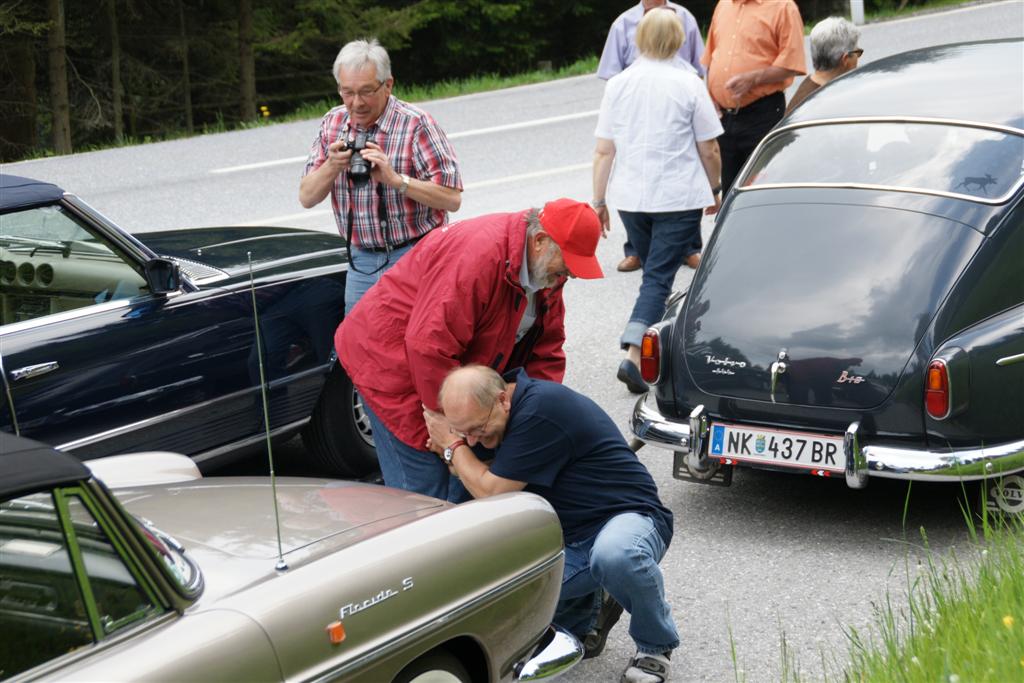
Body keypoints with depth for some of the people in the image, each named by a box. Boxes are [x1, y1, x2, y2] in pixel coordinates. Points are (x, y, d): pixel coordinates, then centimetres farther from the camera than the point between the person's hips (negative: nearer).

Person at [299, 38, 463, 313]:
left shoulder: (416, 124, -11)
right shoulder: (332, 123, 6)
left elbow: (452, 198, -16)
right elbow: (306, 197, 4)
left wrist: (395, 179, -26)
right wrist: (332, 167, -16)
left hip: (413, 259, -5)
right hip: (361, 261, 5)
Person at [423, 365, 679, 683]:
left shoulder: (541, 411, -24)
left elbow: (493, 493, -17)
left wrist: (453, 446, -5)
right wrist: (452, 453, -2)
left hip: (629, 516, -8)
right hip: (568, 542, 8)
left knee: (614, 555, -43)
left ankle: (655, 646, -12)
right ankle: (583, 618, 15)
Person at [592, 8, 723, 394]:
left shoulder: (617, 85, 2)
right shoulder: (688, 85, -6)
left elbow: (604, 151, 2)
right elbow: (708, 149, -1)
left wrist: (599, 201, 9)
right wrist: (714, 190, 15)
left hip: (629, 198, 4)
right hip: (678, 197, -4)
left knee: (655, 268, 22)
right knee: (658, 279, -5)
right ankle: (634, 355, -17)